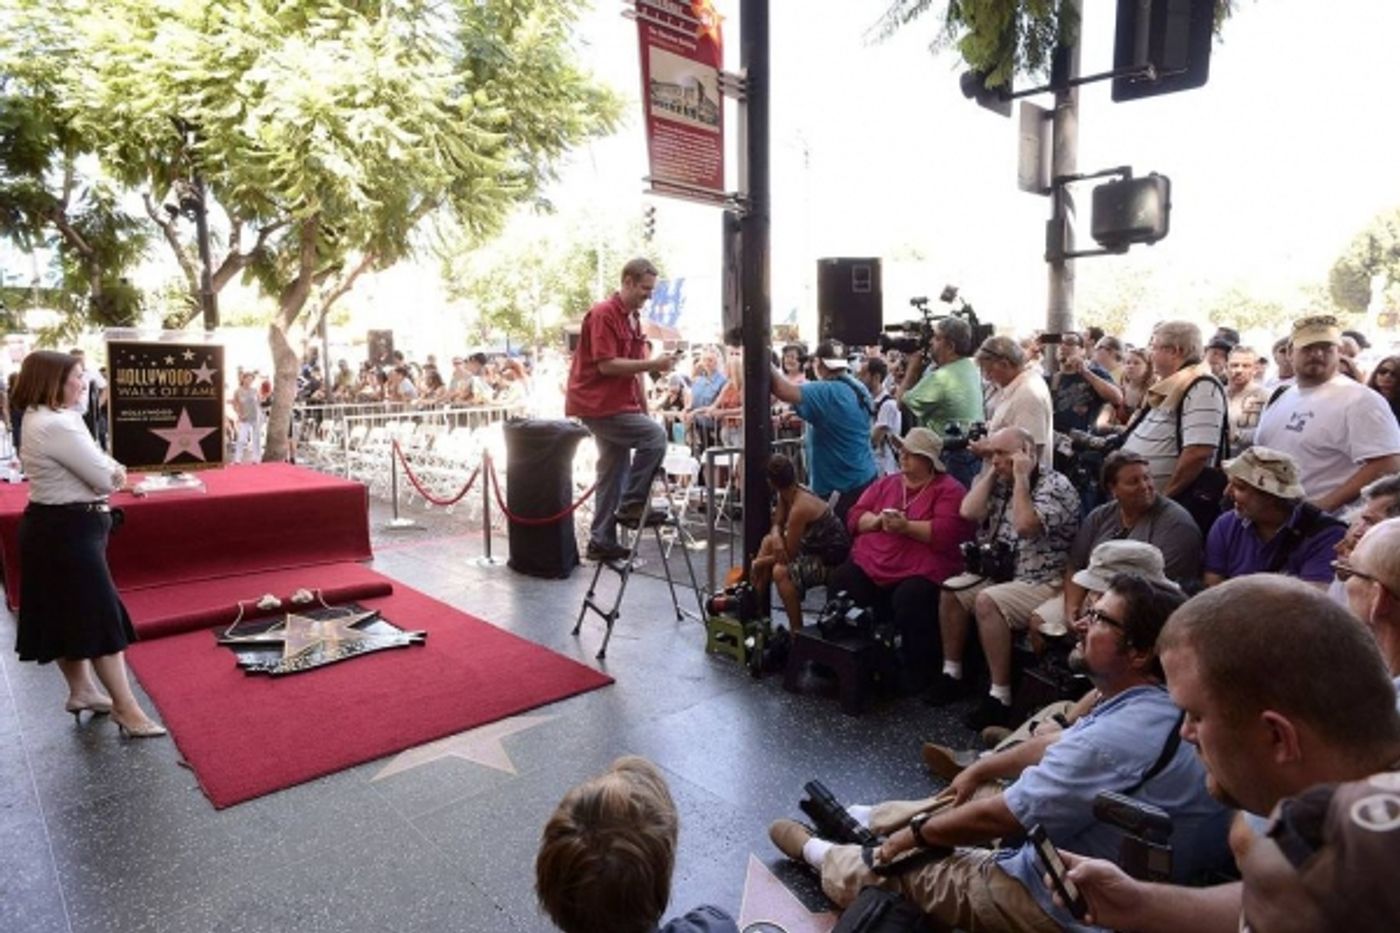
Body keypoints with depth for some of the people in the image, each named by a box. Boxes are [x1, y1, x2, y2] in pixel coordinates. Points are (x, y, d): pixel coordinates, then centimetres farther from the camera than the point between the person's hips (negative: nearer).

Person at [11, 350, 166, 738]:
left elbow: (91, 466, 14)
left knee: (67, 614, 18)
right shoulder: (57, 426, -23)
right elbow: (105, 480, -21)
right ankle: (126, 708, -2)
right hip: (67, 528, -11)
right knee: (101, 616, -7)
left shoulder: (39, 419, 12)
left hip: (55, 525, 11)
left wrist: (109, 470, -7)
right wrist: (115, 473, 0)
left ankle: (81, 690, 31)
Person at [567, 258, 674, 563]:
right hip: (599, 404, -9)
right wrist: (652, 364, -22)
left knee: (613, 472, 10)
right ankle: (631, 504, -7)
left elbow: (634, 370, 17)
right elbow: (607, 365, -20)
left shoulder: (633, 318, 15)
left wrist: (644, 409, 12)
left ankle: (602, 542, 17)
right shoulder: (603, 314, -13)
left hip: (616, 405, 9)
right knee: (655, 436, -19)